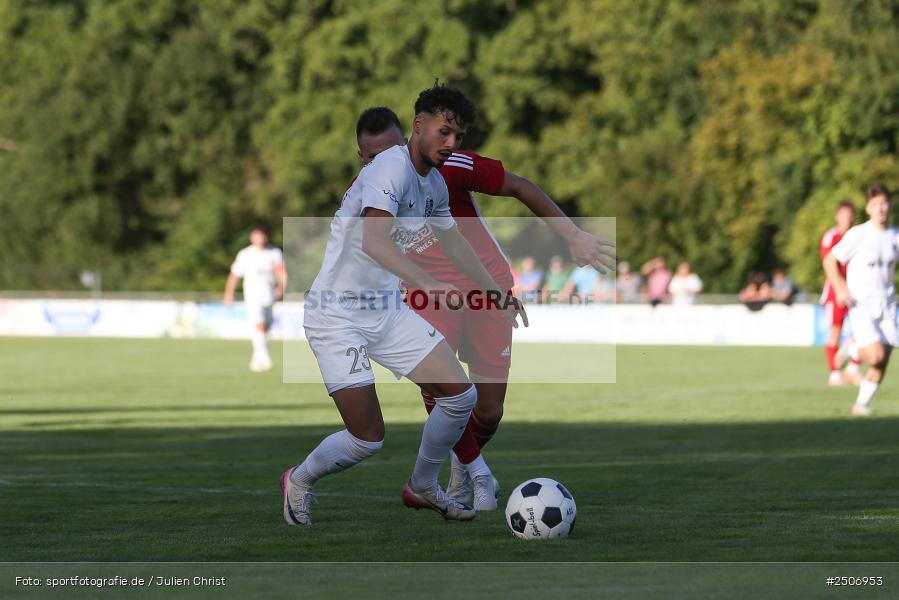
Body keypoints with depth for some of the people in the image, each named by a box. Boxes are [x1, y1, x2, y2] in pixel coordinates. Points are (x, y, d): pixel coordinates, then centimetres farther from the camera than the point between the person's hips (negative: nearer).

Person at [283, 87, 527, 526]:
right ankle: (299, 482, 19)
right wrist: (425, 283, -51)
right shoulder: (391, 168, -22)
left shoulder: (434, 183, 7)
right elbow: (372, 239, -40)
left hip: (388, 309, 8)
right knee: (368, 439, -12)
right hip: (338, 314, -8)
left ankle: (422, 488, 24)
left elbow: (453, 242, 26)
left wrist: (498, 293, 27)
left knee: (462, 396, 0)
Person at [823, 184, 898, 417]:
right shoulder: (857, 235, -10)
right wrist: (840, 289, -16)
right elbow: (830, 260, -4)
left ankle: (861, 403, 15)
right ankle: (852, 351, 13)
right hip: (861, 303, -5)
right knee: (876, 355, -20)